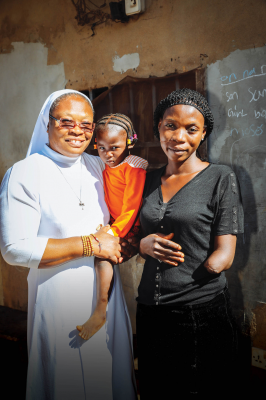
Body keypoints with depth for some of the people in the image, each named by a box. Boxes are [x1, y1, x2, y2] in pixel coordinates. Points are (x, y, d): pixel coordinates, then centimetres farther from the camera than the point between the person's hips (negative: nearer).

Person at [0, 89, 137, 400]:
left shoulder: (99, 167, 7)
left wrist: (124, 241, -3)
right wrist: (90, 245, -18)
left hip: (106, 291, 6)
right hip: (61, 296, -5)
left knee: (111, 375, 17)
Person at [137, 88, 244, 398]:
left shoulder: (220, 178, -6)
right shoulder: (148, 180, 8)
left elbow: (223, 256, -9)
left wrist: (183, 288, -12)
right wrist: (144, 245, -8)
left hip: (202, 314, -4)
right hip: (150, 311, 5)